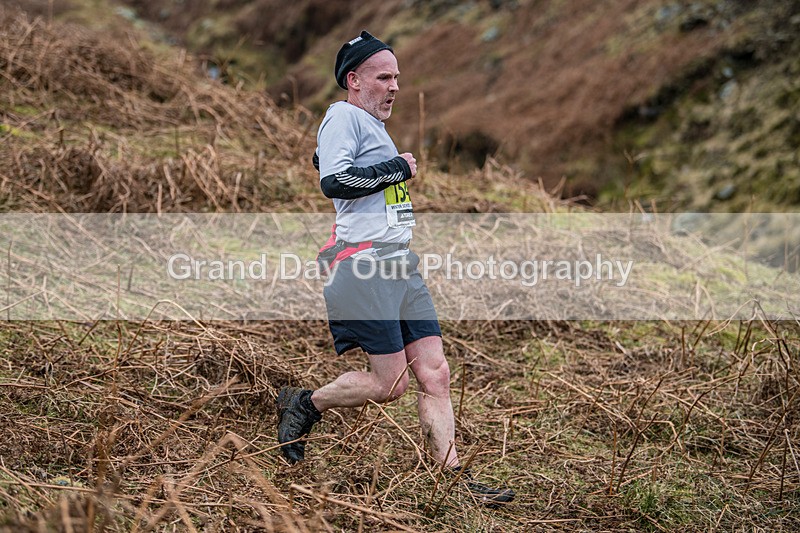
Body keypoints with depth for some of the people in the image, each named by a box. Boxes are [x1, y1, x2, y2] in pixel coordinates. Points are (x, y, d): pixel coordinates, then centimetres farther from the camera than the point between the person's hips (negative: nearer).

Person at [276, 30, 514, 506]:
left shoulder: (375, 126, 24)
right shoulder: (344, 116, -5)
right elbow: (333, 181, -20)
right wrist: (398, 169, -11)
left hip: (401, 265, 9)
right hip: (365, 264, -9)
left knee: (436, 375, 2)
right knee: (390, 384, -8)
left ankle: (456, 479, 3)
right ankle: (304, 404, 14)